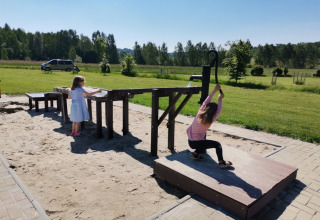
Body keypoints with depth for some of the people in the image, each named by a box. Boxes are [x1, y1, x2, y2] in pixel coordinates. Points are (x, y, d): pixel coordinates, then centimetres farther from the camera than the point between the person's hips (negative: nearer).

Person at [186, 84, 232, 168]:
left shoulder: (199, 113, -7)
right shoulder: (210, 121, -18)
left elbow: (206, 101, -2)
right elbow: (219, 111, -8)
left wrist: (215, 90, -1)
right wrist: (220, 100, 3)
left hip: (190, 141, 6)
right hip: (197, 143, -6)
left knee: (205, 143, 31)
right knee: (217, 144, -1)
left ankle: (196, 153, 16)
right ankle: (222, 162, -10)